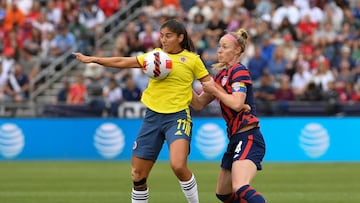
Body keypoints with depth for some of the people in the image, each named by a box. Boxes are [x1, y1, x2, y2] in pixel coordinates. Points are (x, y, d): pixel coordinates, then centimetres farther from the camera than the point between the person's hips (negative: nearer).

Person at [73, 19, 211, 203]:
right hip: (153, 117, 5)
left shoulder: (192, 59, 1)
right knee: (138, 174, 5)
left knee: (178, 166, -27)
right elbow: (123, 62, 10)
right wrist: (93, 59, 5)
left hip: (177, 117, -4)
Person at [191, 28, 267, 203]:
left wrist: (214, 90, -9)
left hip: (248, 138, -10)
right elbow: (198, 104, 19)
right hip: (235, 139, 10)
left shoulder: (239, 71, -8)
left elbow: (237, 103, -21)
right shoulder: (220, 75, 17)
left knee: (240, 189, -30)